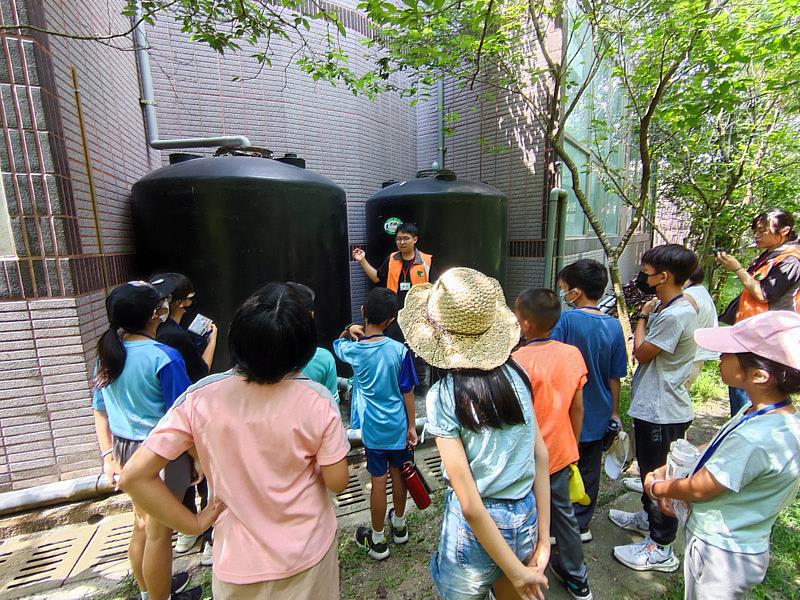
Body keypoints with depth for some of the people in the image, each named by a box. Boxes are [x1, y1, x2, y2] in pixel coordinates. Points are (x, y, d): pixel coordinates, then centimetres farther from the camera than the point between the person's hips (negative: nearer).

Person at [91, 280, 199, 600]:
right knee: (159, 533, 13)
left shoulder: (107, 353, -1)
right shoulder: (164, 357, -23)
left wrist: (108, 453, 13)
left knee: (142, 525, 26)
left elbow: (100, 410, 6)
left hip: (126, 449, 8)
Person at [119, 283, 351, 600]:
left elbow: (134, 477, -17)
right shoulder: (317, 400, -25)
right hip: (307, 553, 0)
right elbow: (337, 481, -16)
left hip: (239, 561, 0)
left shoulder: (200, 398, -21)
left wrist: (193, 524, -8)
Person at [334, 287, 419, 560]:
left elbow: (338, 343, 13)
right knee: (398, 474, 20)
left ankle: (378, 540, 30)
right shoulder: (400, 350, -16)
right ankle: (399, 524, 43)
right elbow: (407, 393, -8)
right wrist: (412, 426, 1)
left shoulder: (353, 351, -14)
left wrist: (351, 330, 20)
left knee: (378, 481, 12)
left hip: (373, 428, 0)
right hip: (398, 426, 1)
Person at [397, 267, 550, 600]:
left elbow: (470, 505, -22)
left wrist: (517, 572, -10)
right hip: (526, 518, 4)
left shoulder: (442, 396, -23)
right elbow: (541, 455, -5)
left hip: (478, 528, -4)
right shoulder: (515, 373, -9)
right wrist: (543, 540, 2)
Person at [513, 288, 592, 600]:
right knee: (563, 511, 25)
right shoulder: (573, 354, -8)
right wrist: (573, 447, 15)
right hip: (560, 453, 6)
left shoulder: (519, 361, -27)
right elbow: (577, 408, 2)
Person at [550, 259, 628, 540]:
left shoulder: (565, 320, -21)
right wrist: (614, 412, 13)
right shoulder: (614, 326, -5)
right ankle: (582, 525, 36)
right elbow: (615, 378, 1)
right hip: (597, 415, 5)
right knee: (588, 471, 20)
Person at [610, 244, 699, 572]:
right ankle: (648, 517, 47)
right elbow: (642, 348, 8)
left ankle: (661, 548, 24)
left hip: (662, 410, -10)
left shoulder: (674, 315, -26)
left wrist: (643, 316, -8)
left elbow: (642, 352, -17)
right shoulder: (663, 306, 5)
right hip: (651, 404, 10)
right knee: (648, 466, 26)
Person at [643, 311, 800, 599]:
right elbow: (716, 455, 7)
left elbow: (699, 489, -21)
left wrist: (656, 487, -4)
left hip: (721, 554, -7)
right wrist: (669, 468, 5)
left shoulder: (754, 438, -35)